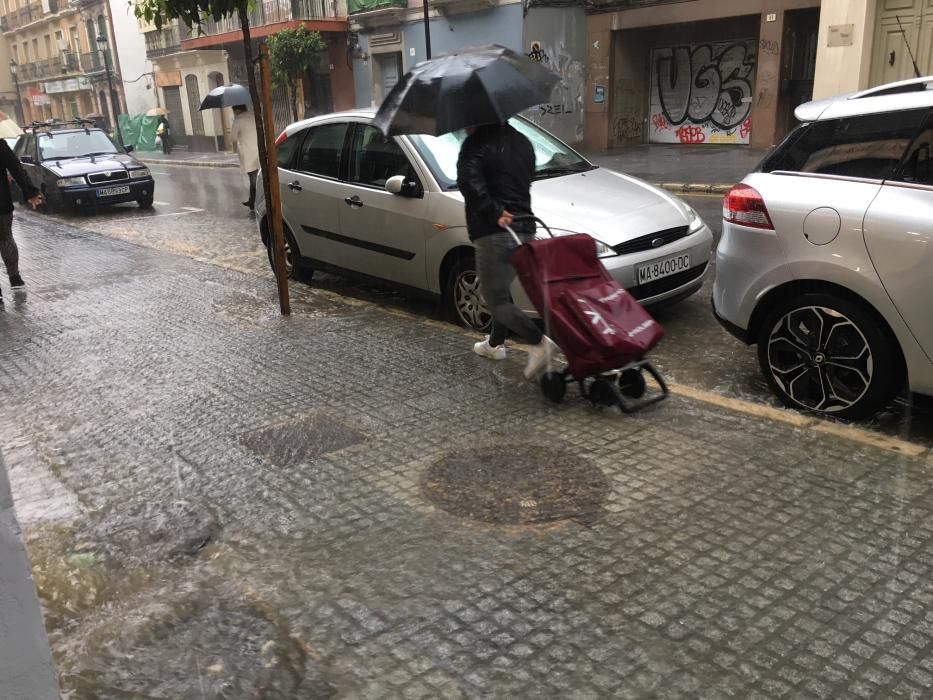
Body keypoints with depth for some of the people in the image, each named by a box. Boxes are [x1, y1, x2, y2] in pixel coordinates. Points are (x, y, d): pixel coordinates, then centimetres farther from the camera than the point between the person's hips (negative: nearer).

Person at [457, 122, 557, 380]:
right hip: (525, 229, 8)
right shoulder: (522, 142, 17)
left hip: (493, 233, -8)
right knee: (501, 290, 25)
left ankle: (539, 342, -20)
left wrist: (494, 212, -18)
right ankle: (495, 344, 37)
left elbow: (468, 182, -24)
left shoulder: (477, 144, -8)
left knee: (496, 300, -2)